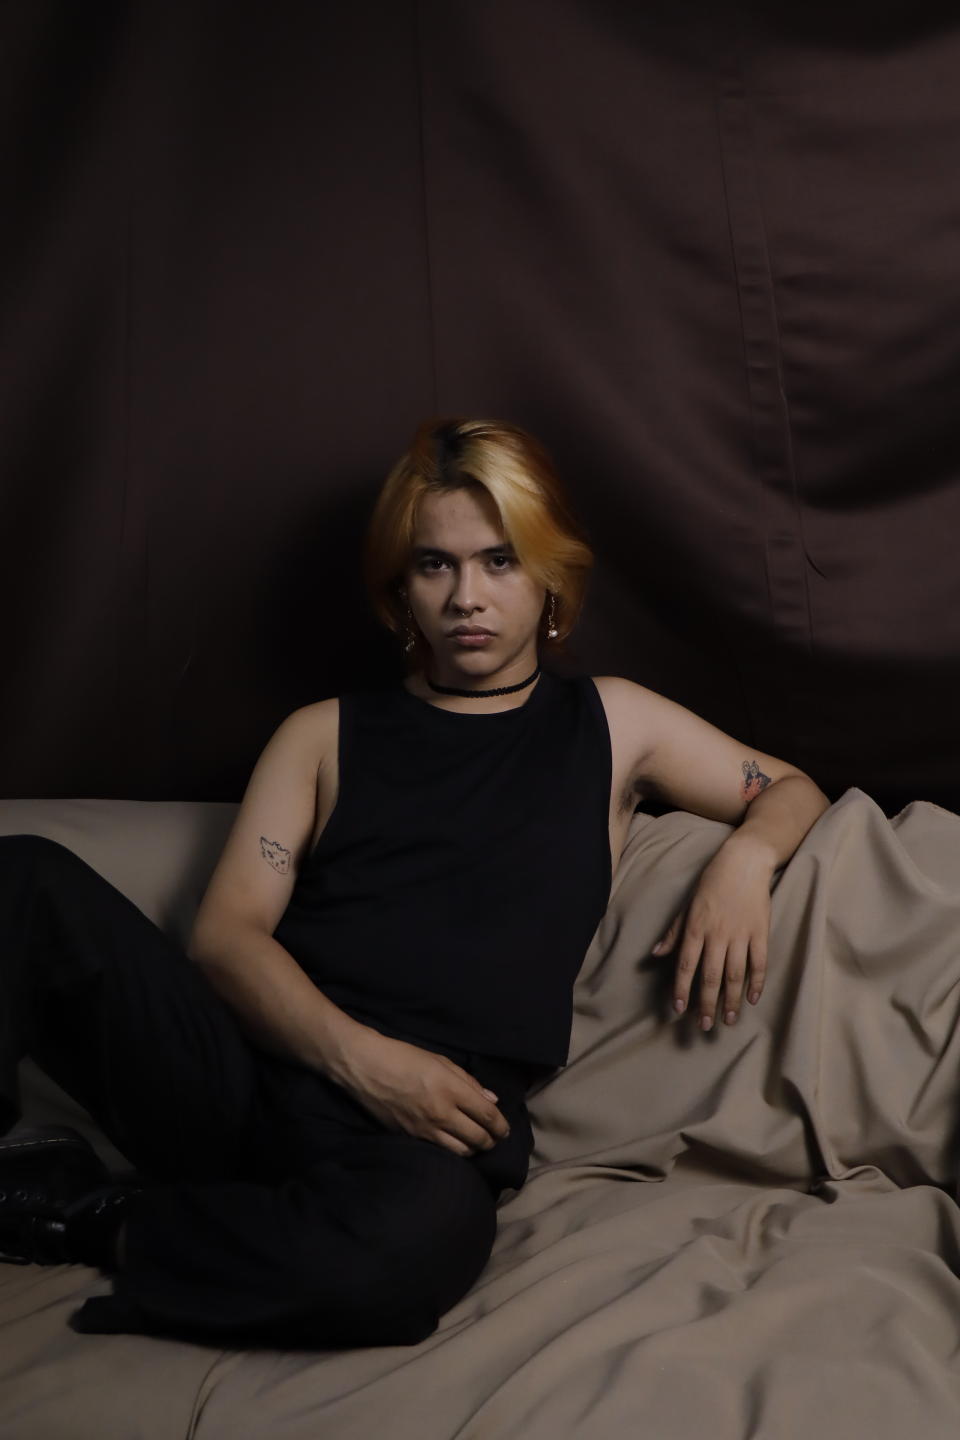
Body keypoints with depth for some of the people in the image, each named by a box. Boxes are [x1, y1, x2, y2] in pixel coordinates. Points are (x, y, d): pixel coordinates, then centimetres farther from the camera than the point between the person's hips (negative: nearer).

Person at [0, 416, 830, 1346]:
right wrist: (360, 1055, -13)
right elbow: (225, 934, 5)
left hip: (430, 1123, 0)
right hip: (249, 1069, 1)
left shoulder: (610, 725, 17)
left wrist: (743, 858, -2)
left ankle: (102, 1225, -11)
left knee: (416, 1237, -37)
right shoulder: (324, 735, 16)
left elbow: (793, 791, 23)